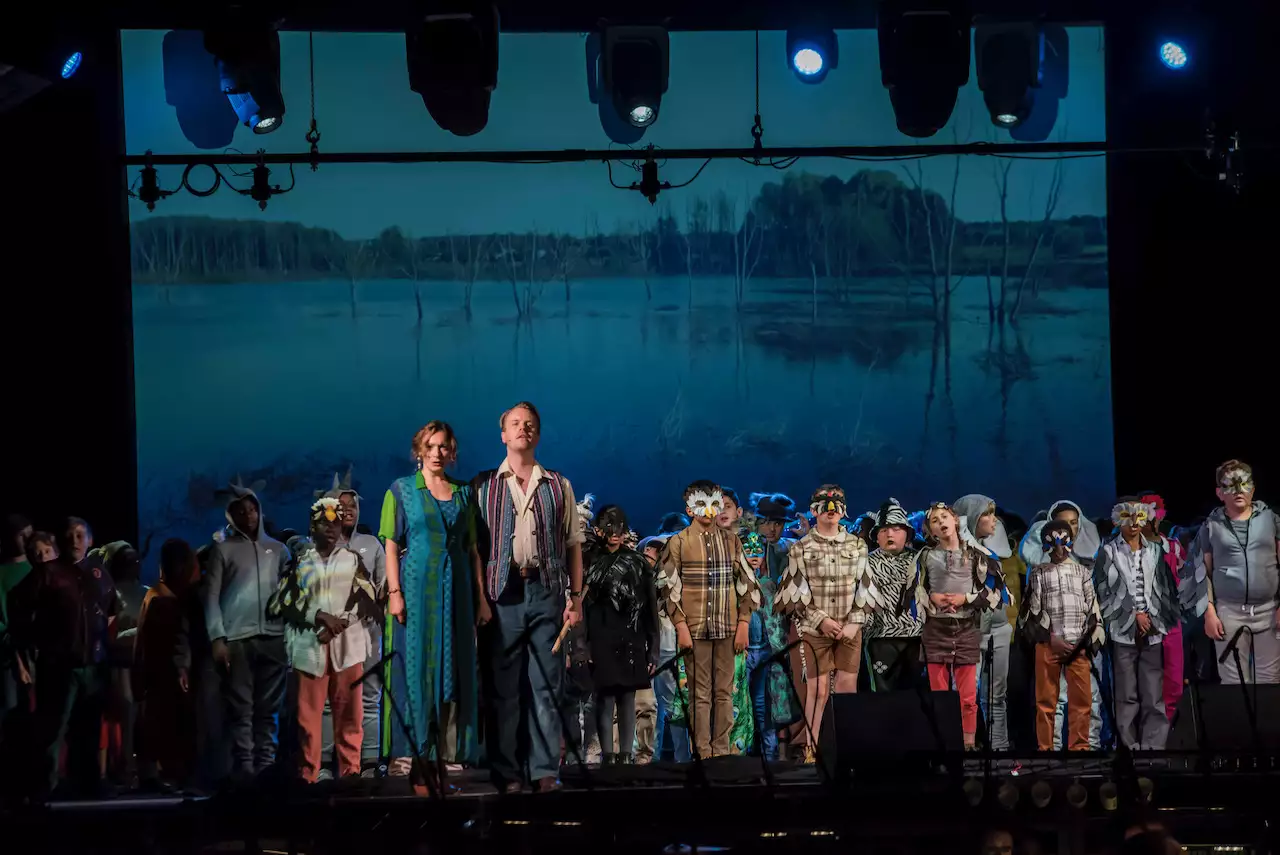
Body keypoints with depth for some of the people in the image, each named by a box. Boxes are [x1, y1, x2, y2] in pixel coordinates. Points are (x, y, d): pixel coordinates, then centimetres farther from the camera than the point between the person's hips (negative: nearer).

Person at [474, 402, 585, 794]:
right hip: (503, 593, -1)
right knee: (503, 687, 0)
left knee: (547, 685, 0)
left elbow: (574, 545, 12)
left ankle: (545, 770, 2)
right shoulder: (484, 486, 9)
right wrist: (477, 598, -4)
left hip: (546, 592, 1)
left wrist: (576, 596, 3)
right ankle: (506, 772, 4)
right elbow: (473, 545, 5)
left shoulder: (558, 486, 13)